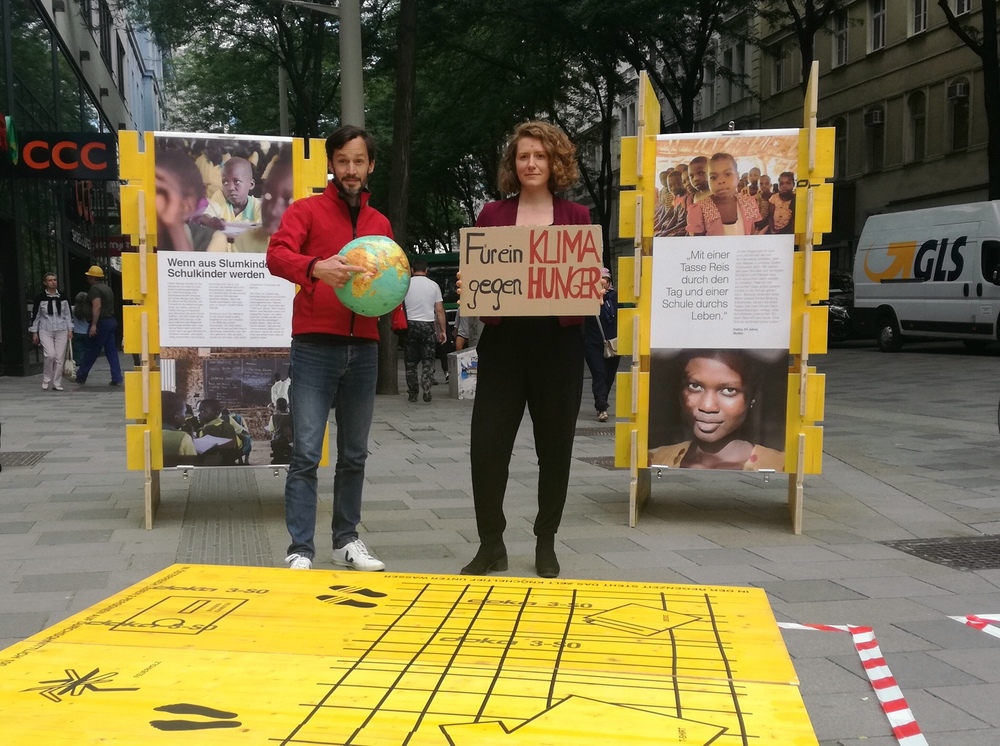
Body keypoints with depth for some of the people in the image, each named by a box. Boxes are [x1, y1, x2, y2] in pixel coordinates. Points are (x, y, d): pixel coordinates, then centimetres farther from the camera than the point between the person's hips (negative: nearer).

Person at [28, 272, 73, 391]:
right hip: (45, 331, -2)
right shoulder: (40, 298, -1)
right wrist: (34, 333, 2)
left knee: (59, 358, -1)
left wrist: (70, 330, 7)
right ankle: (46, 380, 1)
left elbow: (68, 314, 12)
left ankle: (57, 384, 9)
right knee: (50, 355, -19)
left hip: (61, 331, 3)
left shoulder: (62, 297, 6)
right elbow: (35, 315, 3)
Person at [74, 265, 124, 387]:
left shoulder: (95, 289, -11)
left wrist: (93, 325, -27)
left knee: (90, 352, 2)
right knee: (111, 351, 5)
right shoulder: (107, 288, 18)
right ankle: (117, 379, -1)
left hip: (101, 322, -8)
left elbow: (97, 306, -23)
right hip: (111, 321, 8)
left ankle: (80, 377, 12)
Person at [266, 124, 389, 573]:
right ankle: (300, 551, -1)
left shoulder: (380, 224, 16)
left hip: (363, 349, 4)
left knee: (354, 454, 10)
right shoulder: (305, 211, 2)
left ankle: (346, 540, 20)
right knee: (306, 454, -6)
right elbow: (276, 255, -14)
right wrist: (316, 267, -33)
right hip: (315, 348, -4)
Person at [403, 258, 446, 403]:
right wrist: (442, 330, 5)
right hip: (428, 326, 0)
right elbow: (439, 310, 0)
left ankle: (412, 394, 10)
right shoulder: (433, 285, 2)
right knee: (428, 361, 6)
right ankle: (426, 391, -8)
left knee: (410, 362, 9)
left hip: (410, 325, 0)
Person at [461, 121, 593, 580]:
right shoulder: (492, 214, 7)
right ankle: (491, 545, 11)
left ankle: (546, 544, 23)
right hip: (503, 343, 0)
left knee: (555, 446, 8)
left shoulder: (576, 217, 7)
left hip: (559, 344, 0)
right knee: (487, 444, -4)